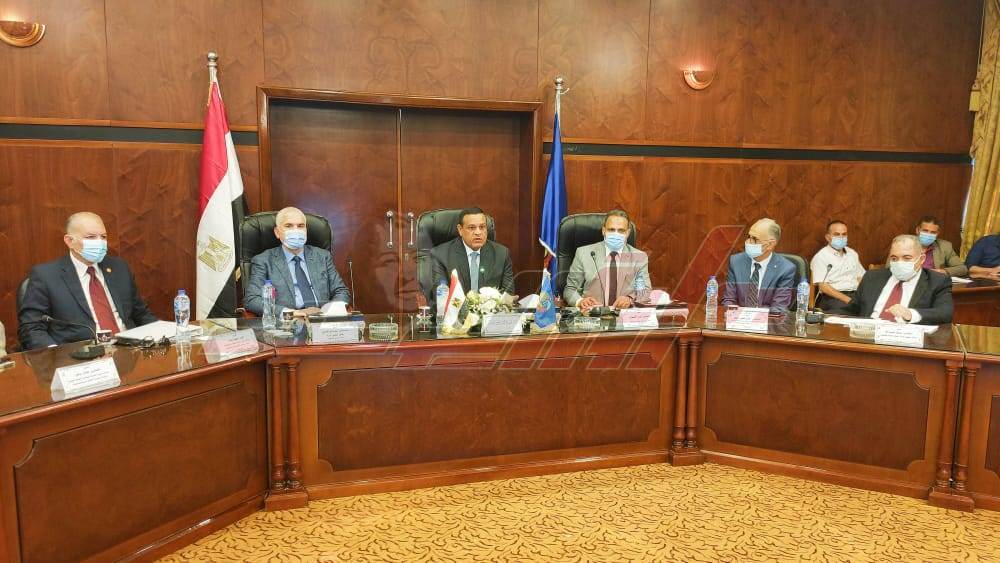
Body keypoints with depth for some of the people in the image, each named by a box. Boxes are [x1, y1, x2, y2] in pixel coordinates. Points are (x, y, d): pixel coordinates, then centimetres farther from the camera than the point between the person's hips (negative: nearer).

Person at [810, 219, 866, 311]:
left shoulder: (852, 253, 22)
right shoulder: (820, 257, 0)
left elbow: (861, 278, 22)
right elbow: (823, 286, -9)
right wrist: (847, 300, -19)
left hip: (855, 294, 6)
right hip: (831, 297, -6)